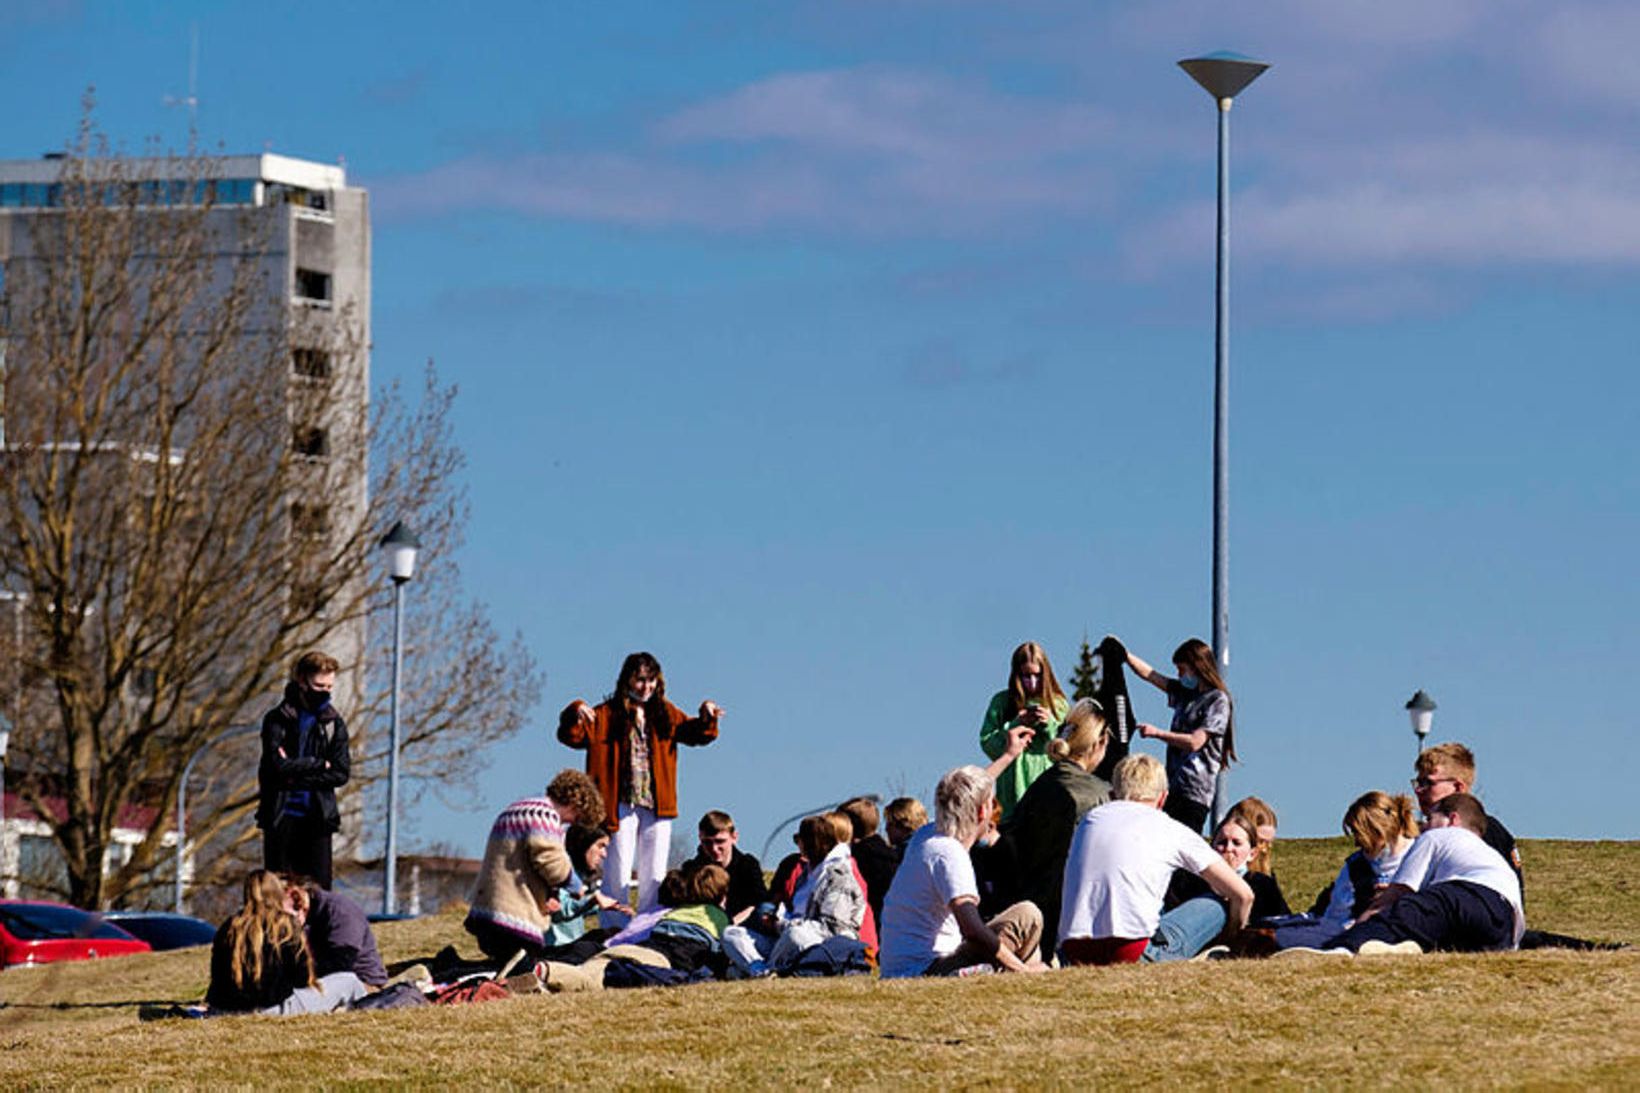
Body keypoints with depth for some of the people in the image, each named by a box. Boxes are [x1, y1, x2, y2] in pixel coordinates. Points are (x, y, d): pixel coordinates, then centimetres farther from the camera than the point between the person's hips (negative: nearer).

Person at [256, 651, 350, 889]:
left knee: (319, 886, -1)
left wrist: (298, 777, -11)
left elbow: (341, 773, -1)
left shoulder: (334, 724, 7)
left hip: (317, 817, 2)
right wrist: (320, 764, -6)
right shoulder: (277, 720, -1)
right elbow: (279, 765, -14)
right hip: (281, 816, -2)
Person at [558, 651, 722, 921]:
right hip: (622, 806, -4)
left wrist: (706, 719, -10)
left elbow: (696, 734, 11)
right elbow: (571, 736, -7)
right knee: (618, 878, -3)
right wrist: (575, 714, -28)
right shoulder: (608, 715, 0)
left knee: (654, 879, 8)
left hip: (656, 808, 4)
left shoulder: (665, 714, 12)